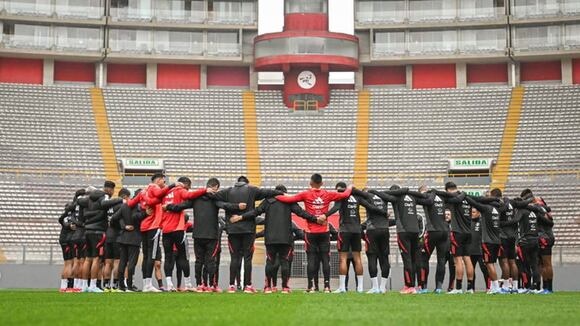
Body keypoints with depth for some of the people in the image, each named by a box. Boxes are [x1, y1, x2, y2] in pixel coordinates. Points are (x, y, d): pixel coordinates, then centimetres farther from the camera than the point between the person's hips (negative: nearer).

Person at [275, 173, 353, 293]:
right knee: (325, 259, 4)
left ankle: (311, 286, -3)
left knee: (311, 259, 1)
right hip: (324, 232, 1)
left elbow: (288, 199, -10)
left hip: (311, 232, -1)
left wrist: (276, 196, 6)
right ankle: (327, 285, 1)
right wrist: (350, 188, 29)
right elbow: (345, 194, 8)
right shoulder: (328, 195, 0)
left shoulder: (306, 194, -5)